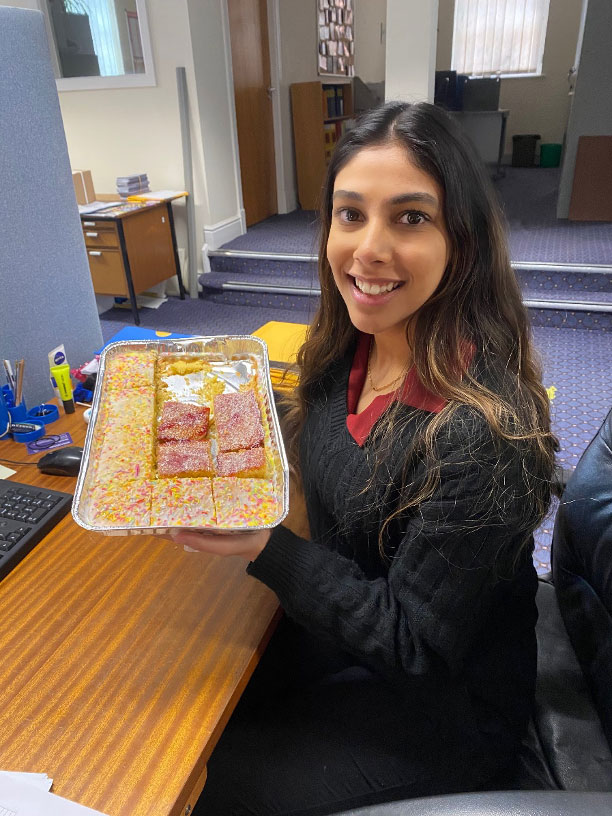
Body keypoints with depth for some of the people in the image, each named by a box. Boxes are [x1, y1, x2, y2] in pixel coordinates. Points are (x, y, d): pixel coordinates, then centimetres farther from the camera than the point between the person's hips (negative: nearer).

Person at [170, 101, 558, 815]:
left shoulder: (483, 430, -35)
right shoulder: (350, 348, -10)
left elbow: (416, 646, -24)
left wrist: (265, 549, -29)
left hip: (438, 709, -6)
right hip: (336, 625, 6)